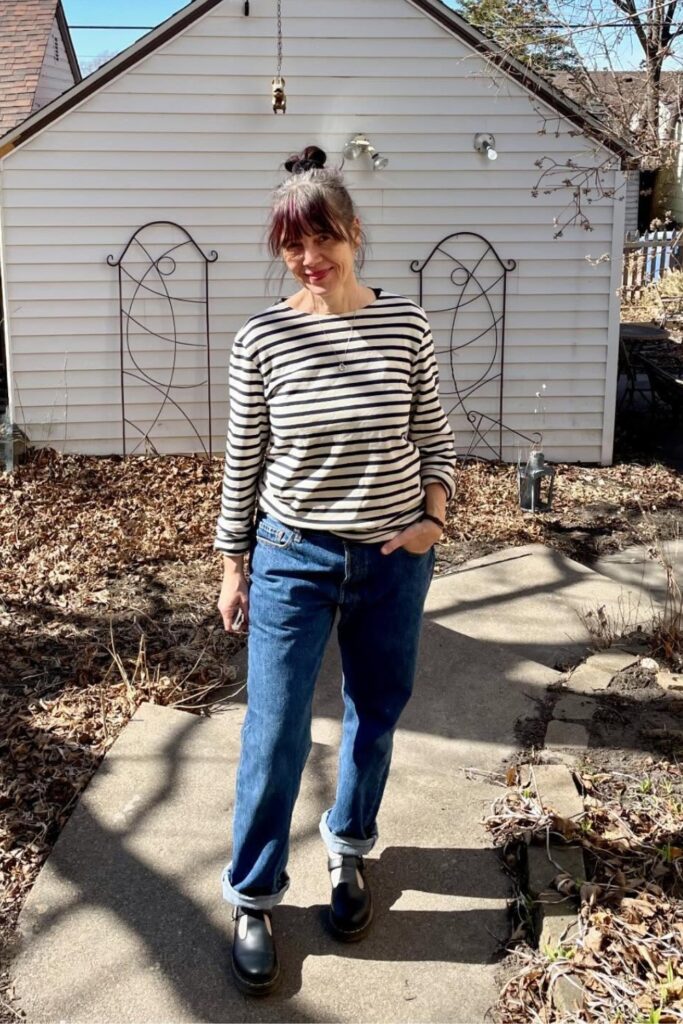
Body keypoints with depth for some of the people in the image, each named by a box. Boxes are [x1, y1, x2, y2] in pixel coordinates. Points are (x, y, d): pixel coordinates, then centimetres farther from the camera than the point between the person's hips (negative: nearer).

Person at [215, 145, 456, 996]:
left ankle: (348, 849, 42)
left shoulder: (406, 326, -5)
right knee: (275, 731, 3)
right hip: (293, 557, -1)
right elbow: (242, 461, -1)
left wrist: (433, 516, -10)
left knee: (375, 715, 16)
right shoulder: (262, 338, -8)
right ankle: (253, 899, 23)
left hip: (393, 560, 2)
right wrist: (233, 566, 2)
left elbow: (435, 437, 5)